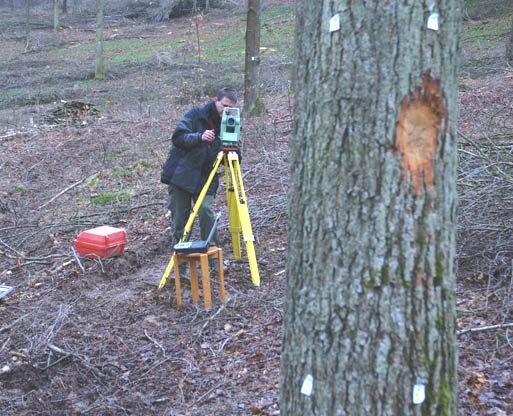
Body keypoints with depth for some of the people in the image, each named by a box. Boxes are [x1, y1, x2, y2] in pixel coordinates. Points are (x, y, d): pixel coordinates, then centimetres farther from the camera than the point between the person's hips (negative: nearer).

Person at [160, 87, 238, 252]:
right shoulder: (195, 115, -4)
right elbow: (178, 137, -16)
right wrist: (199, 137, -30)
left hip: (205, 178, 2)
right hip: (181, 175, -2)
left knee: (206, 209, -17)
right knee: (179, 215, 1)